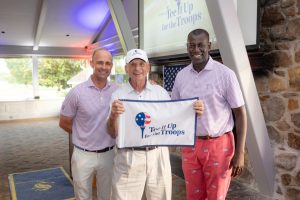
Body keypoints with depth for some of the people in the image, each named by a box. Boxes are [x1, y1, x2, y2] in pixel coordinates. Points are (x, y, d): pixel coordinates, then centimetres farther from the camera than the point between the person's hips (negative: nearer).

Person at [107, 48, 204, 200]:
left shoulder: (161, 92, 5)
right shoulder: (118, 95, -1)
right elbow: (113, 134, -3)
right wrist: (113, 115, -24)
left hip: (158, 155, 2)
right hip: (129, 158, -2)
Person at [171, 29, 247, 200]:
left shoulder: (225, 74, -9)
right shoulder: (181, 76, 3)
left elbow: (240, 114, -7)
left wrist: (240, 153, -10)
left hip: (218, 145, -3)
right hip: (190, 145, 4)